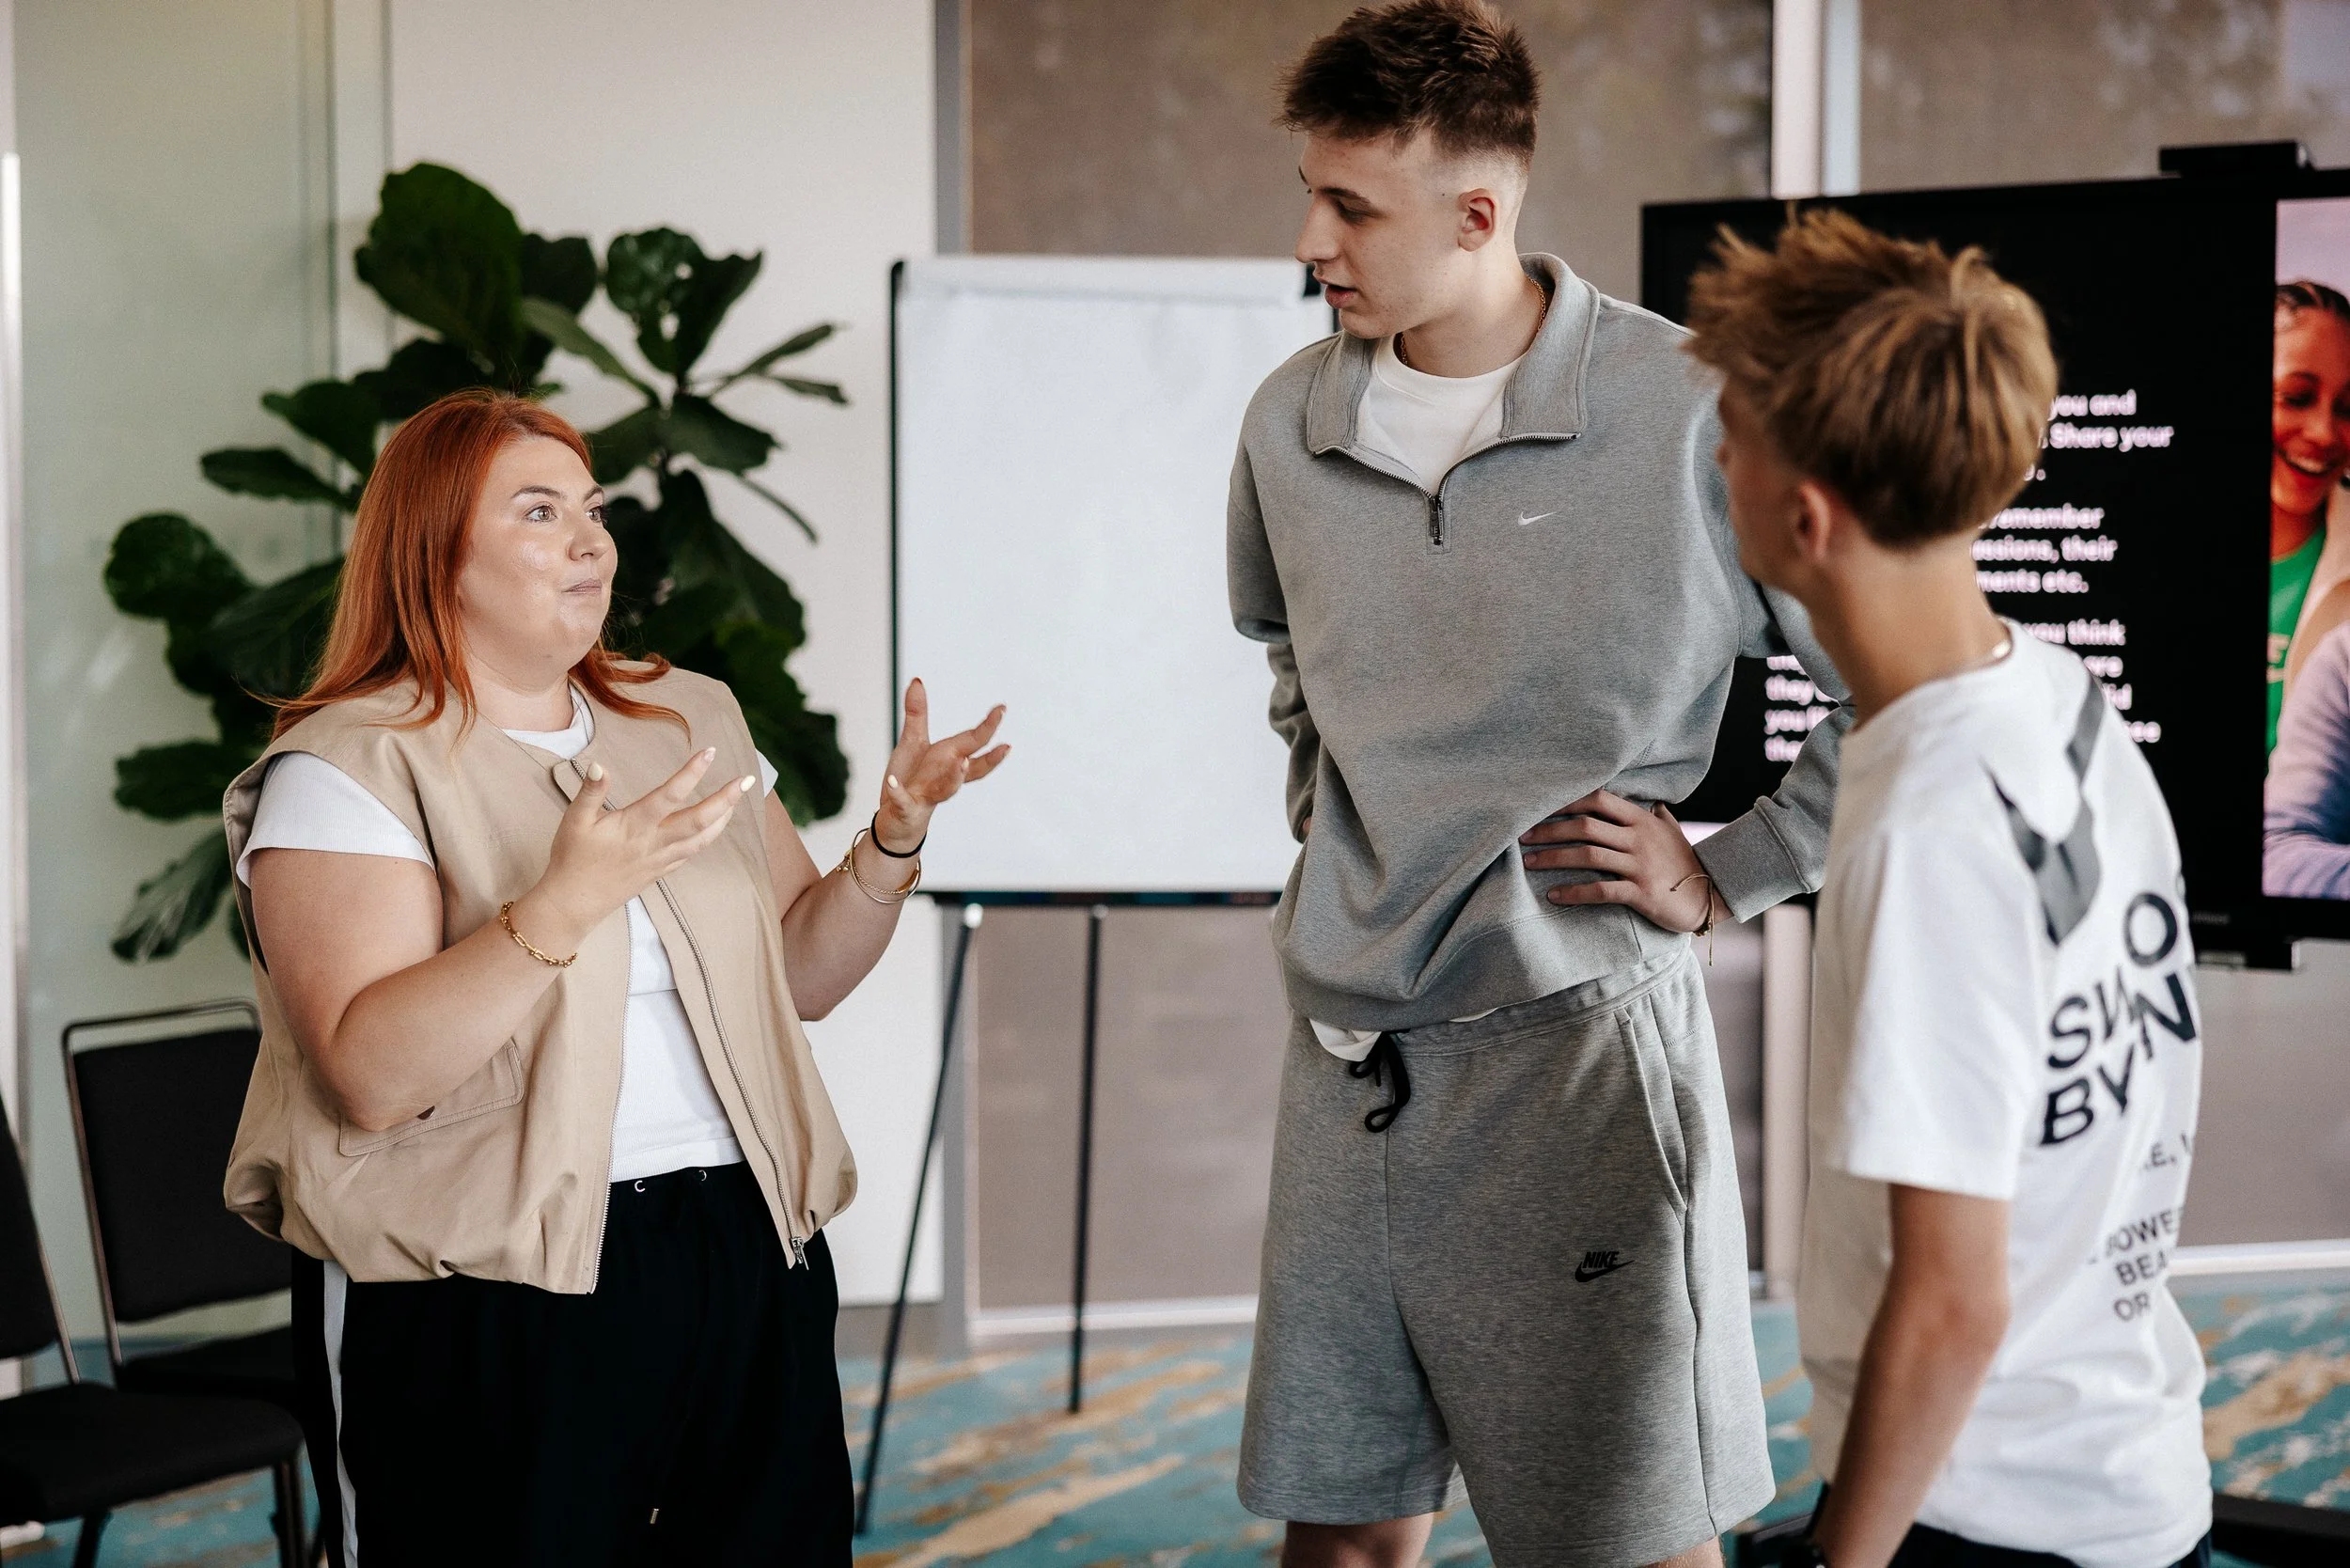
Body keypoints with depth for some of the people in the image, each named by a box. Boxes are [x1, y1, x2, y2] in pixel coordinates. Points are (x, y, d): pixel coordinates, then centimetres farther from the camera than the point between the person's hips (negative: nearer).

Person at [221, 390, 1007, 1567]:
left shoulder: (689, 722, 14)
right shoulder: (345, 768, -6)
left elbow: (800, 976, 17)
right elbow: (369, 1075, -19)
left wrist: (894, 839, 0)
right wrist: (565, 905, -28)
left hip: (746, 1257, 6)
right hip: (486, 1289, -5)